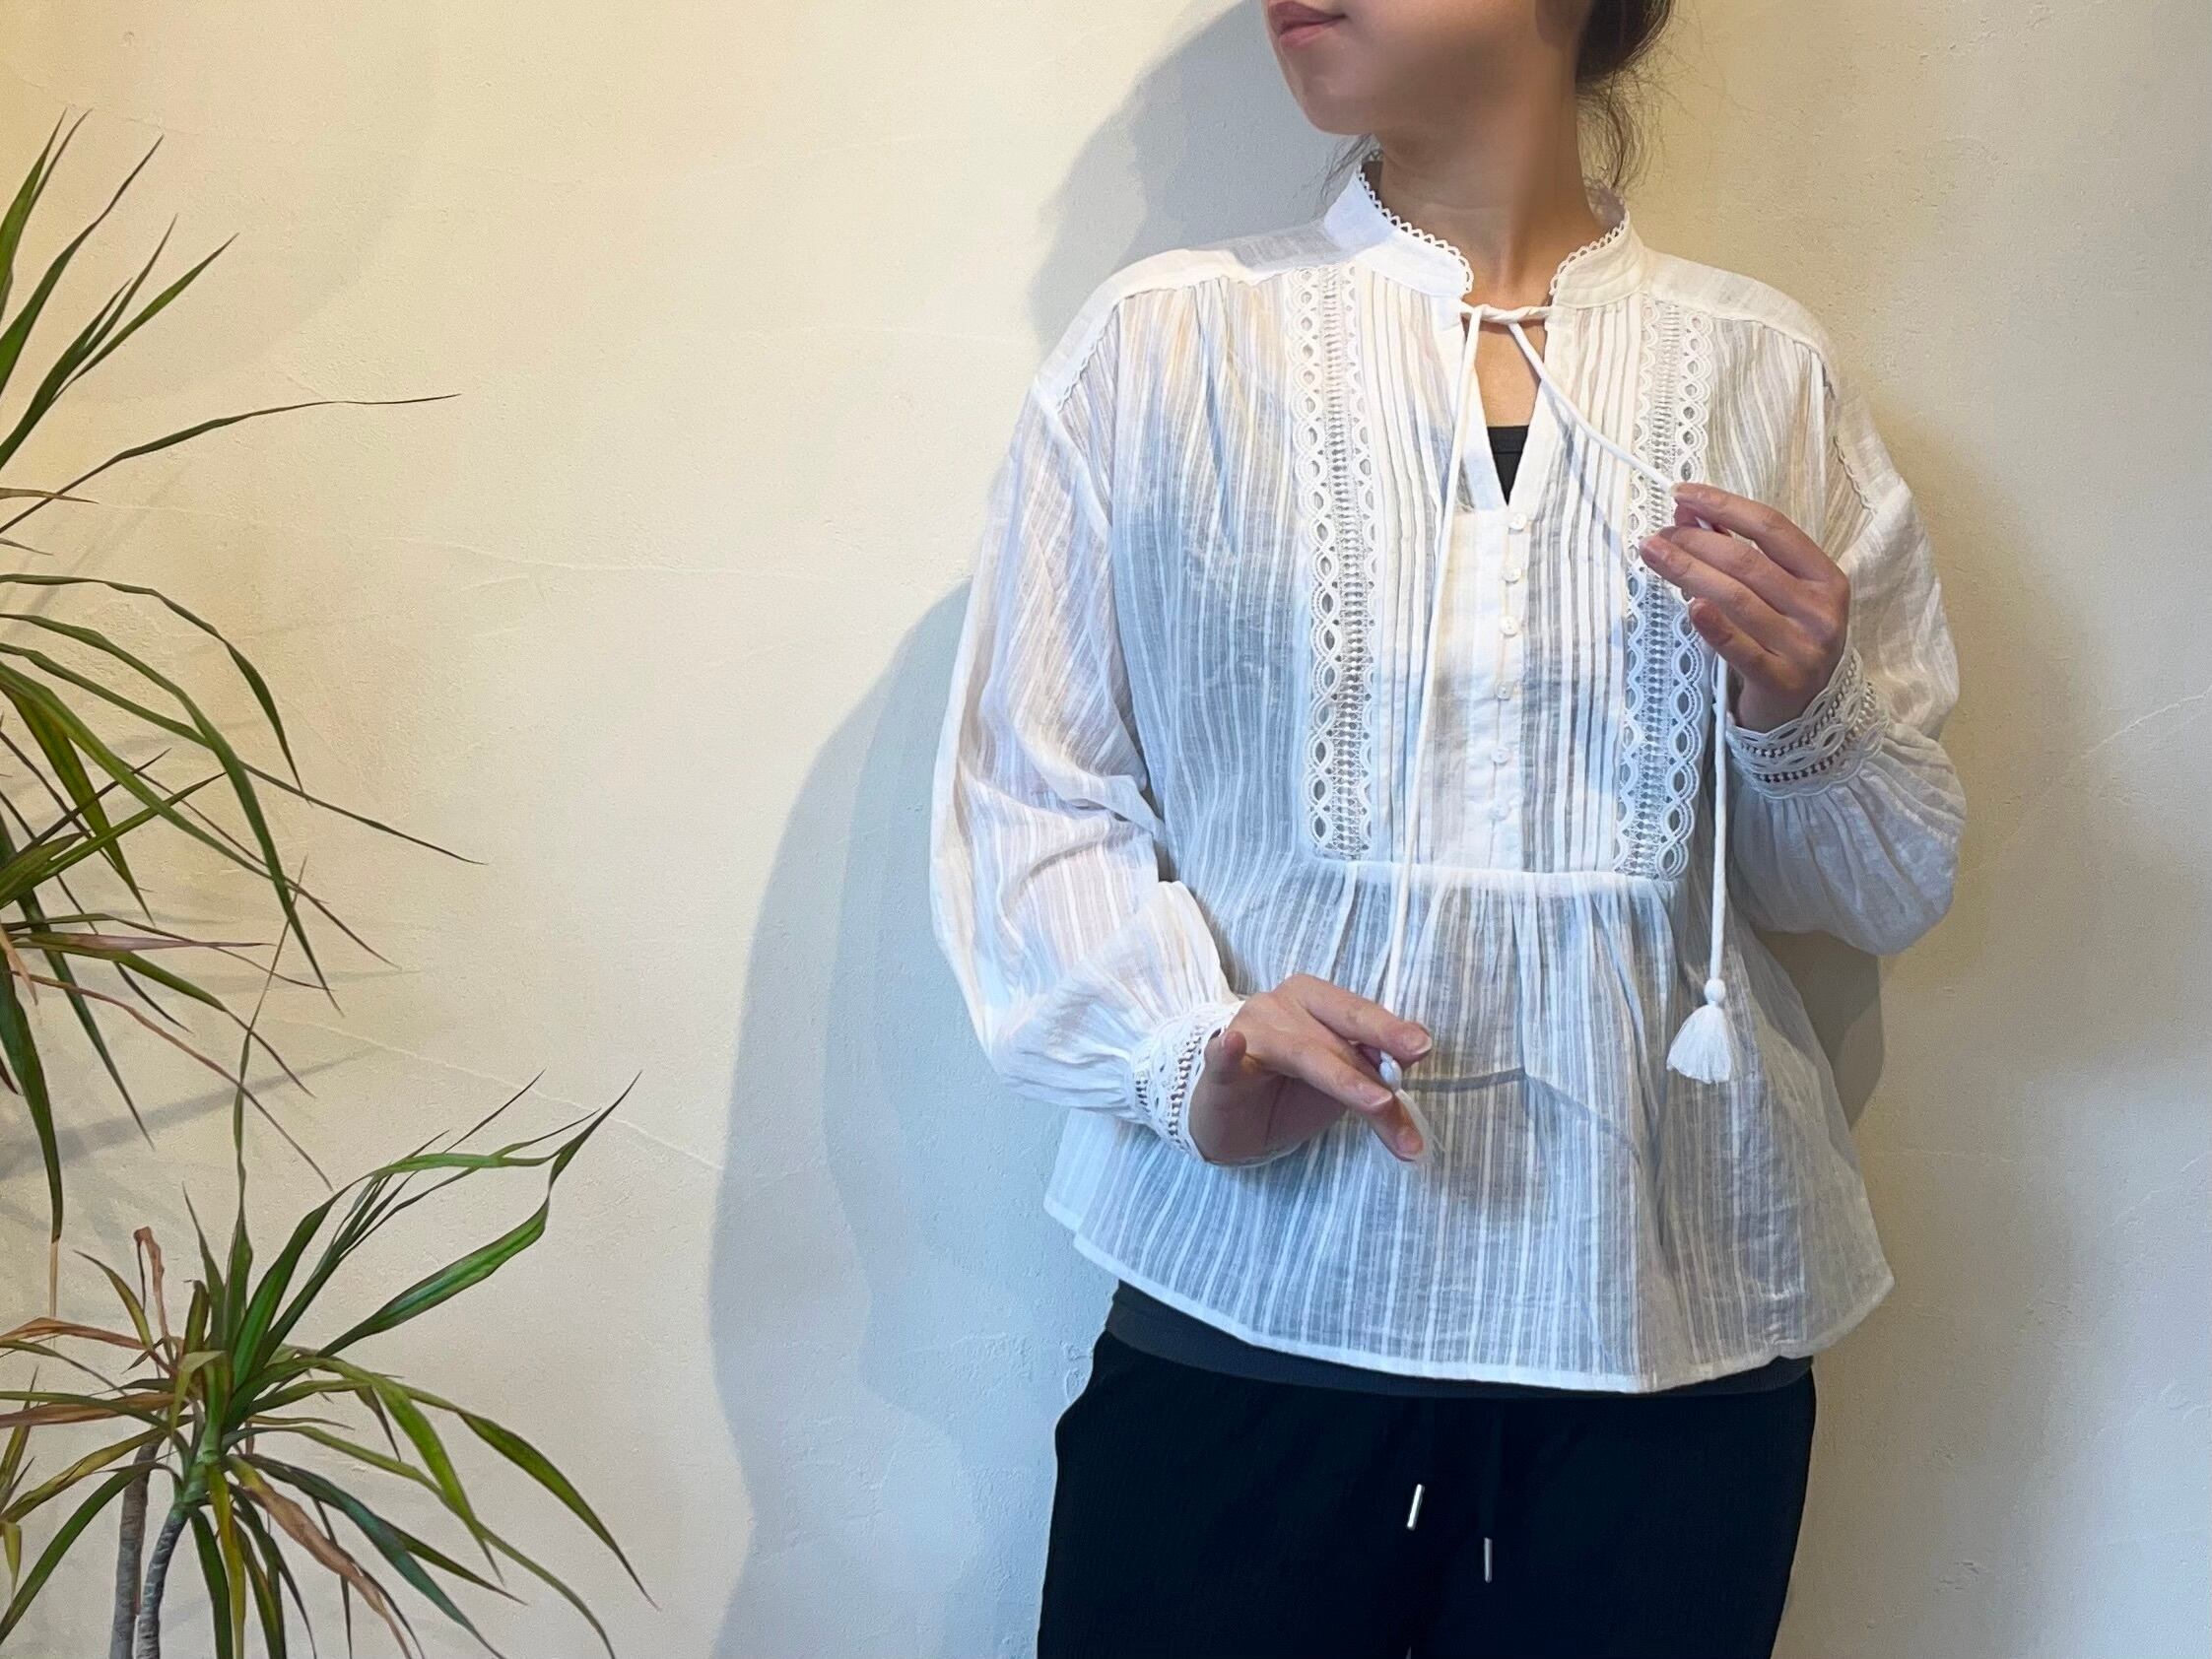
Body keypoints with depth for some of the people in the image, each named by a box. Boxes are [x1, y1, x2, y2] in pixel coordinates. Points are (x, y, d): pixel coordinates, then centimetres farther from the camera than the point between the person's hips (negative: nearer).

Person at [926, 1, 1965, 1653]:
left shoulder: (1766, 369, 5)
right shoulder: (1161, 340, 2)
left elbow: (1896, 887, 10)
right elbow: (1022, 796, 0)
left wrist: (1806, 712, -10)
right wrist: (1195, 1050, -17)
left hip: (1672, 1329, 2)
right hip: (1253, 1313, -1)